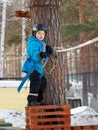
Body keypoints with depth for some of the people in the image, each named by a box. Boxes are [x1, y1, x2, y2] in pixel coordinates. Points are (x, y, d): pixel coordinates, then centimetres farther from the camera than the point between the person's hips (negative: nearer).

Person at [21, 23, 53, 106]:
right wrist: (40, 55, -48)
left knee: (43, 82, 20)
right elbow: (33, 54, -29)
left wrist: (48, 52, 0)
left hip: (38, 65, 10)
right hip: (32, 65, -10)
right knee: (36, 80, -28)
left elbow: (45, 58, 19)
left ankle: (39, 100, 34)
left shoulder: (42, 43, 17)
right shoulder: (33, 43, -13)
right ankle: (31, 100, -30)